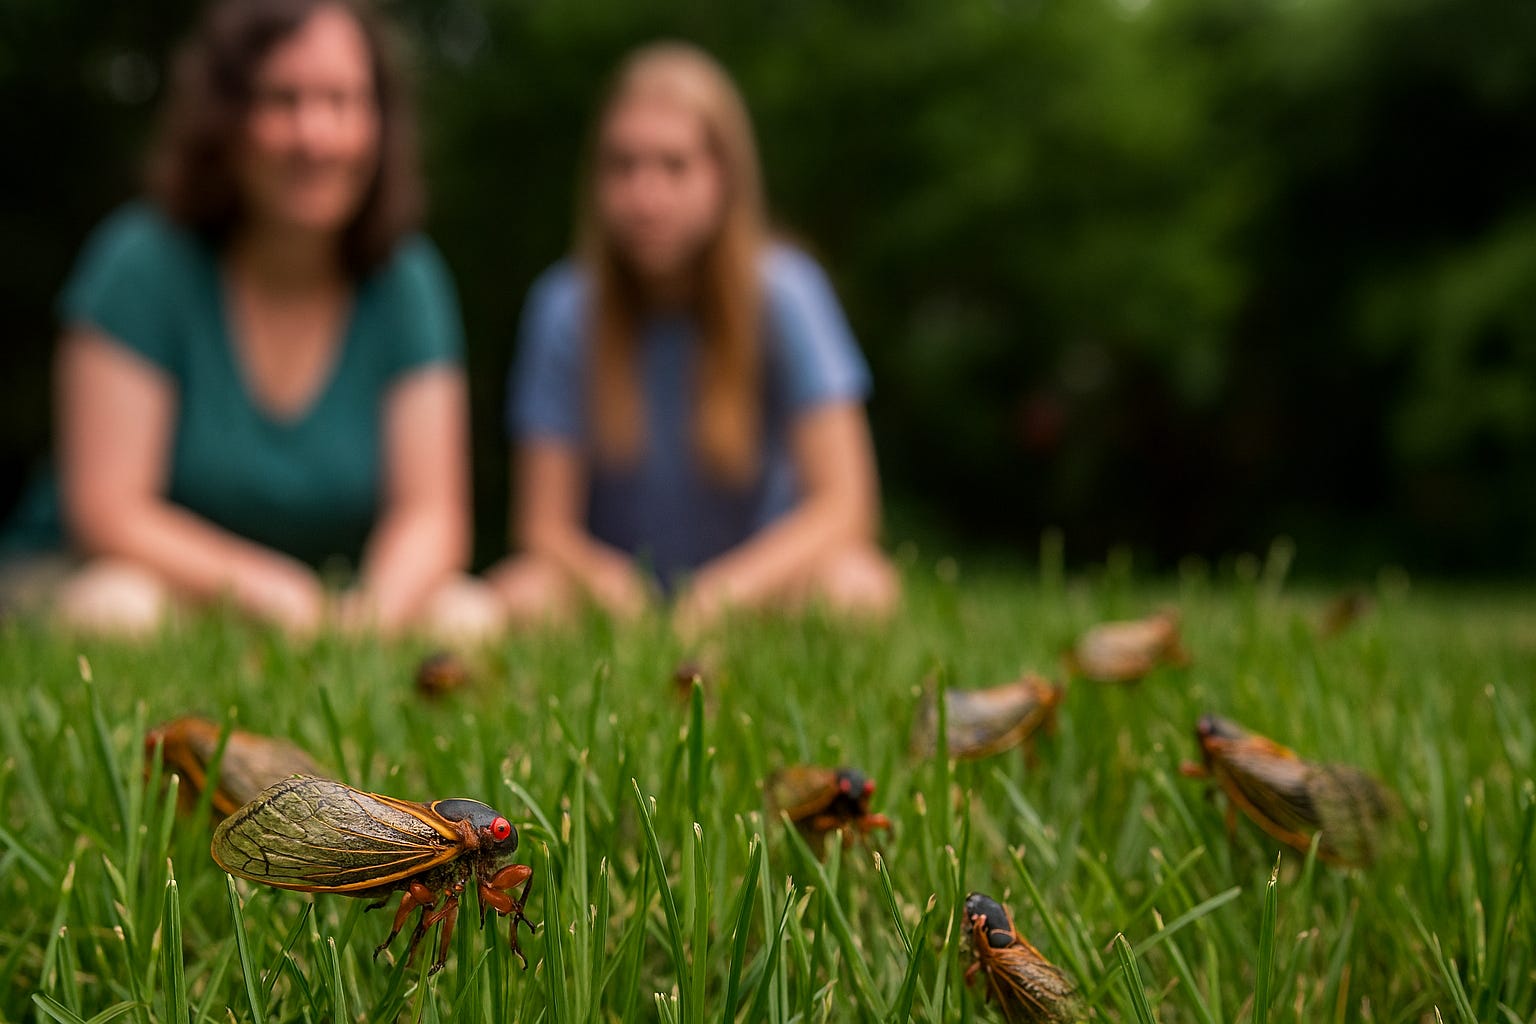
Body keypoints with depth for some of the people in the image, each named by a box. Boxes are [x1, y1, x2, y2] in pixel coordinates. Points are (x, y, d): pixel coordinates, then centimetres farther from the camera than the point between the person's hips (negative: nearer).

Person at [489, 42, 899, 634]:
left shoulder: (782, 292, -13)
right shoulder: (566, 308, -9)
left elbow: (845, 502, -17)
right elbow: (545, 522, -8)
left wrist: (731, 586, -33)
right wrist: (599, 577, -31)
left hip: (764, 570, -1)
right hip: (621, 581, 1)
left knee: (853, 585, -33)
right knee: (518, 595, -30)